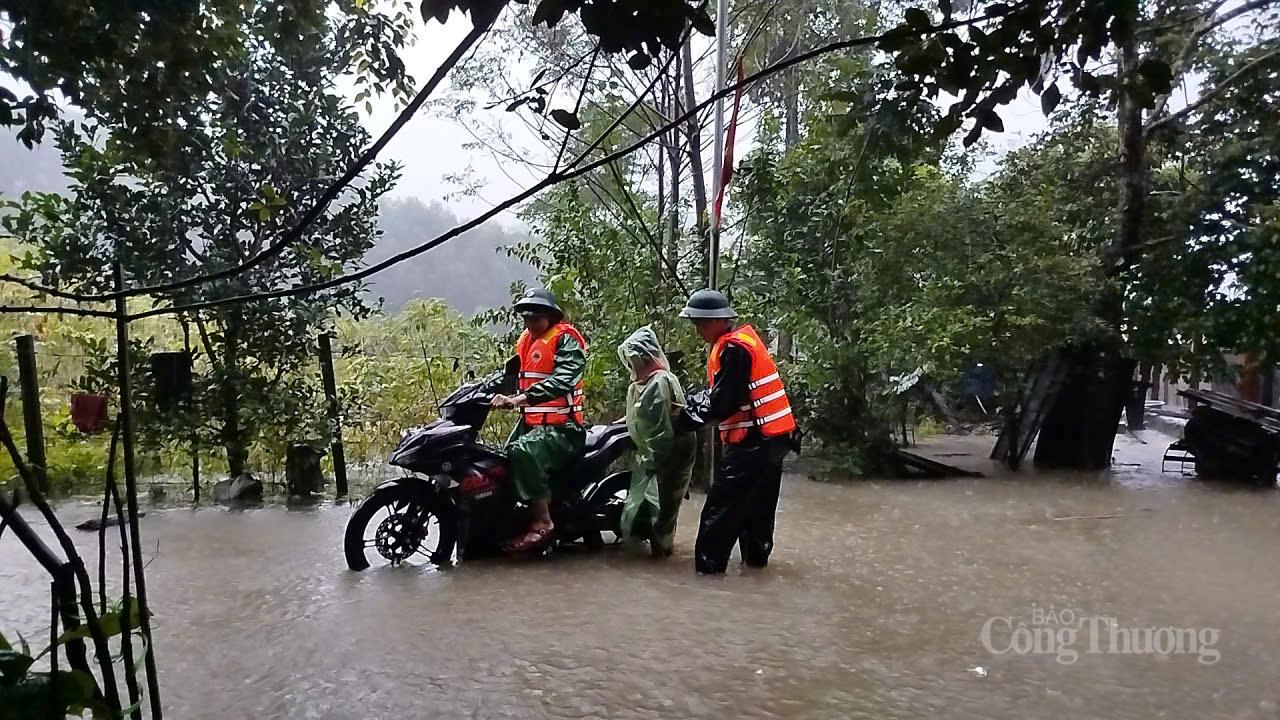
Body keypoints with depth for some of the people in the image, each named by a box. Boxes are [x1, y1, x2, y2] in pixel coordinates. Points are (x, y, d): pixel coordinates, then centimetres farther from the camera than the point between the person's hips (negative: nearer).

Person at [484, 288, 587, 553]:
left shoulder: (565, 339, -9)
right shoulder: (525, 340, 18)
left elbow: (562, 380, -26)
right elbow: (510, 374, 22)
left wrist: (521, 398, -35)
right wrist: (480, 389, 6)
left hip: (561, 427, -9)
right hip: (530, 422, 9)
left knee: (523, 451, -32)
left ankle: (542, 522, -25)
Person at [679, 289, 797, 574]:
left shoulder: (733, 348, -18)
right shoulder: (741, 339, 13)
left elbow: (722, 404, -20)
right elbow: (717, 393, 15)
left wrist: (686, 418, -10)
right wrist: (688, 404, 4)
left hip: (754, 439, -10)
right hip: (774, 434, 10)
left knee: (722, 503, -4)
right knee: (758, 502, 19)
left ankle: (709, 562, 2)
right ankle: (756, 555, 29)